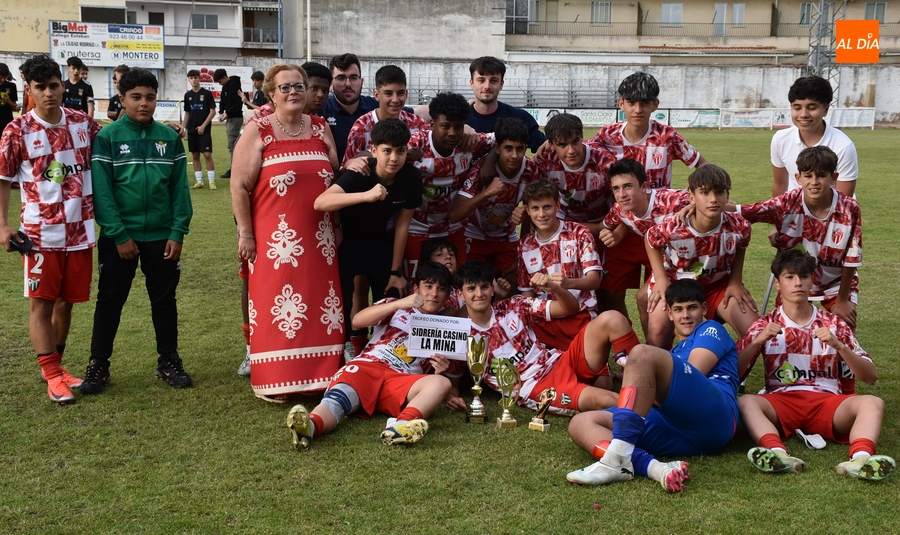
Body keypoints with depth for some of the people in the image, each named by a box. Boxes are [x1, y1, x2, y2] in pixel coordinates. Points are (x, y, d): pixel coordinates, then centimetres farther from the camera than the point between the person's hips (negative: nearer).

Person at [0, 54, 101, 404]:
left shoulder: (83, 123, 2)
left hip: (80, 230, 3)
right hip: (41, 232, -3)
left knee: (66, 300, 12)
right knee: (41, 302, 0)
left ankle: (55, 365, 26)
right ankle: (52, 376, 8)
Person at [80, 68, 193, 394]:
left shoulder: (170, 138, 3)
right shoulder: (108, 137, -5)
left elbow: (180, 188, 3)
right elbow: (101, 191, -9)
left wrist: (178, 232, -5)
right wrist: (119, 235, -14)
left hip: (162, 237, 2)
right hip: (119, 237, -2)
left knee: (164, 300, 12)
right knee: (110, 301, 7)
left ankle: (169, 362, 25)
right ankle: (98, 365, 19)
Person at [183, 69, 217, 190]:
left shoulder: (207, 93, -4)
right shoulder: (188, 95, 9)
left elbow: (212, 111, -6)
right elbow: (187, 113, 15)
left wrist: (203, 126, -12)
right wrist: (183, 128, 9)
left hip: (204, 130, -5)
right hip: (192, 130, 5)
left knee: (207, 155, -9)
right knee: (195, 156, 6)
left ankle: (212, 182, -4)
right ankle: (199, 182, 12)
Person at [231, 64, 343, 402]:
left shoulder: (320, 128, 12)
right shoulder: (258, 131, -1)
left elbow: (336, 178, 19)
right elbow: (239, 186, -4)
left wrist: (336, 227, 12)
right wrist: (245, 234, -8)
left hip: (318, 236, 4)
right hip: (276, 238, -4)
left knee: (321, 303, 4)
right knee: (274, 305, -3)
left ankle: (319, 374, 15)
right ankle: (272, 381, 7)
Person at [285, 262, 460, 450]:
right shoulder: (395, 306, 20)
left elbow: (452, 377, 25)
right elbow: (358, 320, 2)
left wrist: (443, 370, -1)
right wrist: (399, 304, -11)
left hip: (401, 381, 1)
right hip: (366, 367, -1)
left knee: (441, 383, -31)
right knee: (338, 397, -35)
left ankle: (401, 426, -60)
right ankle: (310, 425, -69)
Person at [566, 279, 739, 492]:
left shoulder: (711, 329, 23)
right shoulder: (674, 355, 41)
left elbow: (692, 374, 4)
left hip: (712, 417, -7)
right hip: (681, 437, 7)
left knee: (642, 354, -26)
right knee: (580, 423, -8)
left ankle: (618, 459, -41)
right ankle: (652, 467, -40)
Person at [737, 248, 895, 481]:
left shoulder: (834, 324, 13)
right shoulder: (765, 326, 11)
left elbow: (870, 377, 7)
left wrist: (838, 346, -8)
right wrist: (757, 341, -11)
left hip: (827, 401, 1)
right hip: (781, 401, -1)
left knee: (872, 402, -27)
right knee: (745, 402, -32)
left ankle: (861, 459, -52)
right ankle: (779, 454, -55)